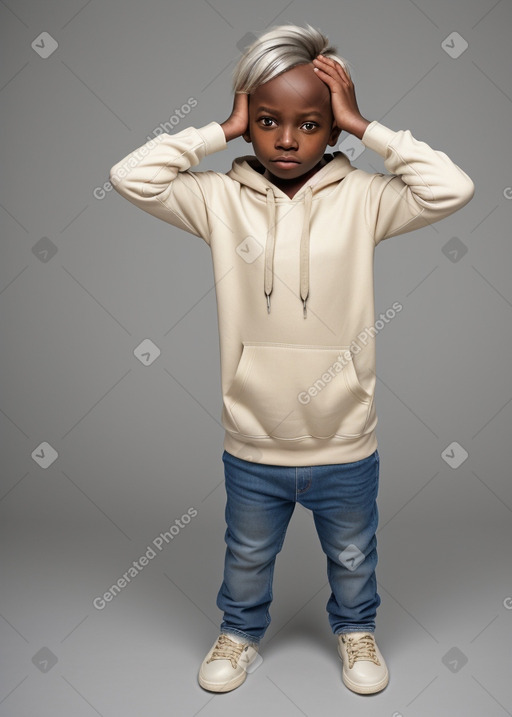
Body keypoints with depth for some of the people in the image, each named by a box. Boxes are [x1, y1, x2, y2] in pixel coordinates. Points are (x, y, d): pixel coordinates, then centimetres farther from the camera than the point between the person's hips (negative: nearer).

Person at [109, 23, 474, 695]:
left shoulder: (361, 198, -9)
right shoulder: (221, 198, -8)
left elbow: (452, 188, -20)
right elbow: (131, 175, -16)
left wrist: (365, 126, -17)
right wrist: (220, 131, -14)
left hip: (345, 443, 0)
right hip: (252, 444, 0)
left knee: (352, 555, 26)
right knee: (247, 556, 25)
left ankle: (356, 630, 54)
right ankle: (241, 634, 52)